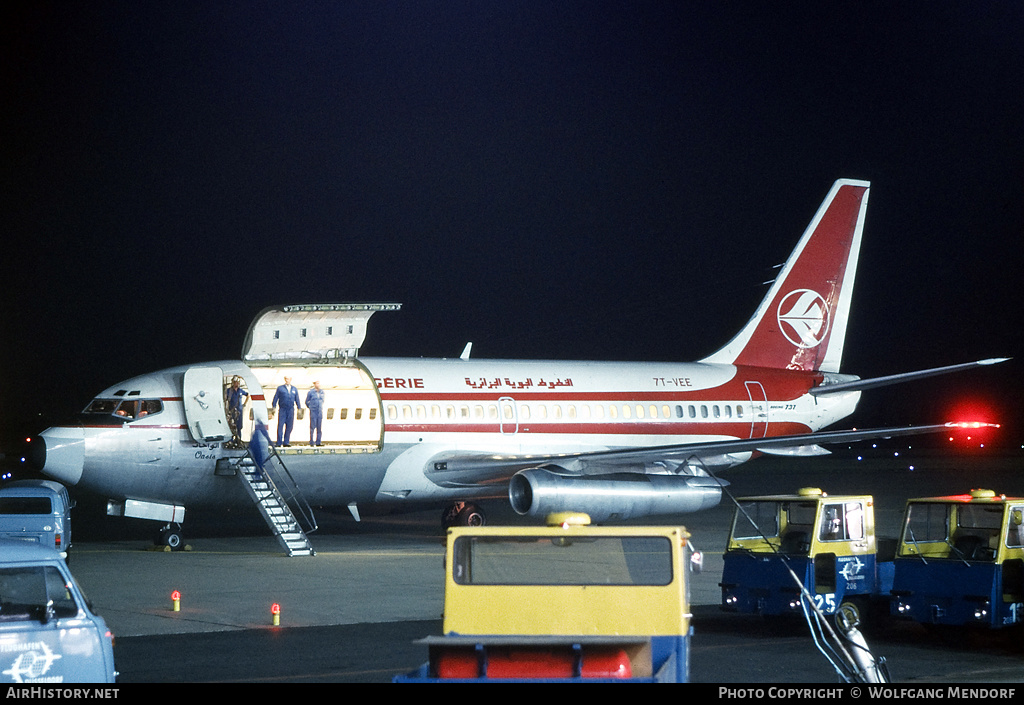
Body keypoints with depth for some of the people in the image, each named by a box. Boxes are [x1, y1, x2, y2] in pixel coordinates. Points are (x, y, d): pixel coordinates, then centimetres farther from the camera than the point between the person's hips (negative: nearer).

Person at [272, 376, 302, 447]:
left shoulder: (294, 389, 14)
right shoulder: (280, 388, 7)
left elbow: (297, 400, 16)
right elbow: (276, 398, 5)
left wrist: (299, 408, 10)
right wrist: (274, 407, -3)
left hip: (291, 410, 2)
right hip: (282, 409, -2)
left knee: (289, 427, 1)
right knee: (280, 426, -8)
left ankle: (286, 442, 6)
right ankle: (279, 443, -8)